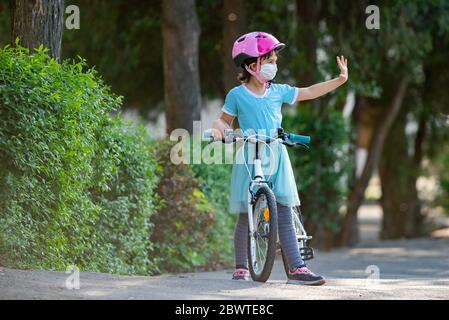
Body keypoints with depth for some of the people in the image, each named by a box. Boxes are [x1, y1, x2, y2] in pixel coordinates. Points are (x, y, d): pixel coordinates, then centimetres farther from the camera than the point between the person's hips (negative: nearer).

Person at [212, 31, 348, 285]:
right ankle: (241, 268, 13)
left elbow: (310, 92, 14)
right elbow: (225, 120, 8)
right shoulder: (237, 95, -2)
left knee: (285, 216, -2)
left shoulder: (278, 91, 8)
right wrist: (218, 129, -15)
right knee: (246, 216, 3)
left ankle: (297, 268, -6)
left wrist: (340, 79, 10)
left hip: (276, 159, 3)